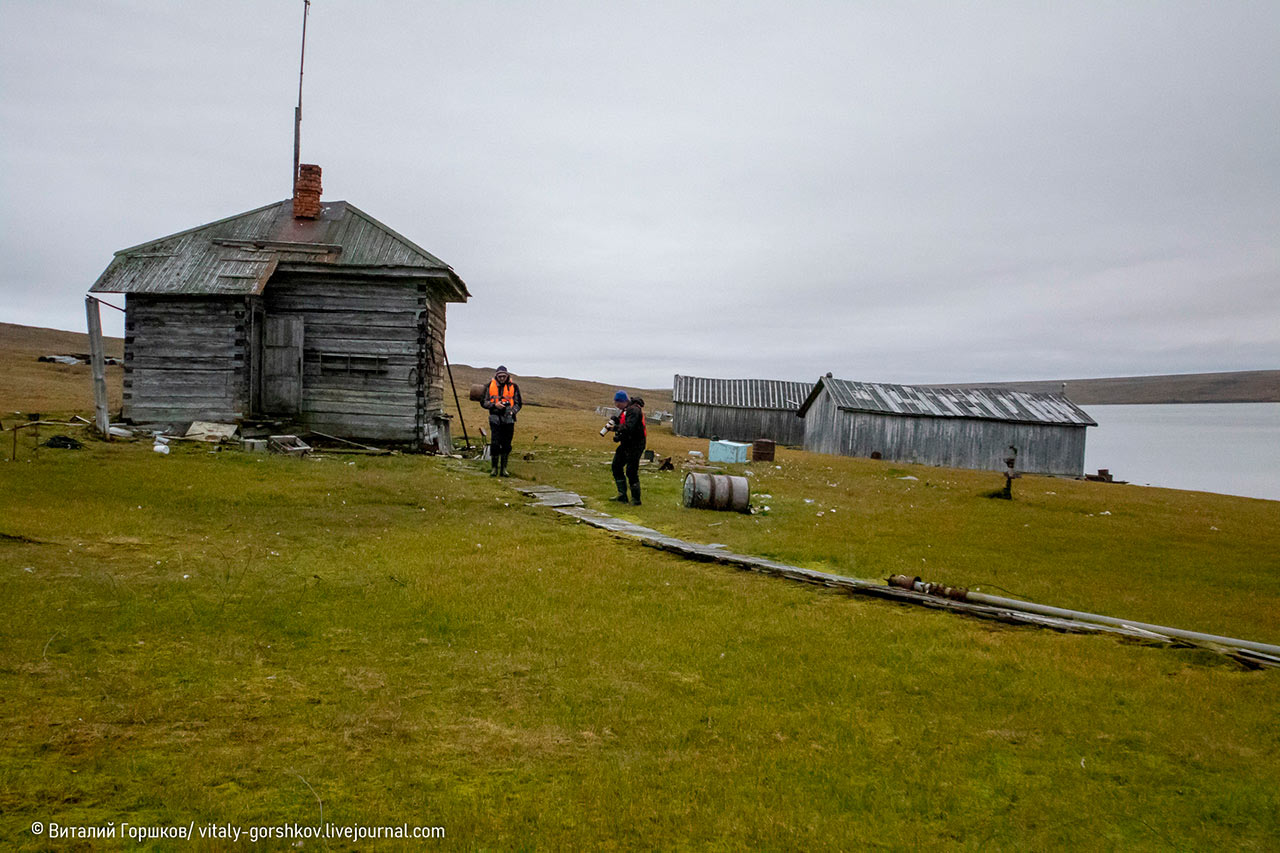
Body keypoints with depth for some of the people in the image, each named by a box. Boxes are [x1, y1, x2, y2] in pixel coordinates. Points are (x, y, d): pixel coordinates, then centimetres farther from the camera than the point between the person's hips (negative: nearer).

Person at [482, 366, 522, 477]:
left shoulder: (513, 386, 5)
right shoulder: (490, 386, 5)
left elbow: (518, 403, 8)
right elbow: (483, 402, 6)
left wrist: (512, 411, -12)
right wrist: (495, 405, -12)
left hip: (508, 419, 1)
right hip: (495, 418, -1)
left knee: (506, 445, 4)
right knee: (495, 443, -8)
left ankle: (504, 468, 13)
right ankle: (494, 468, 2)